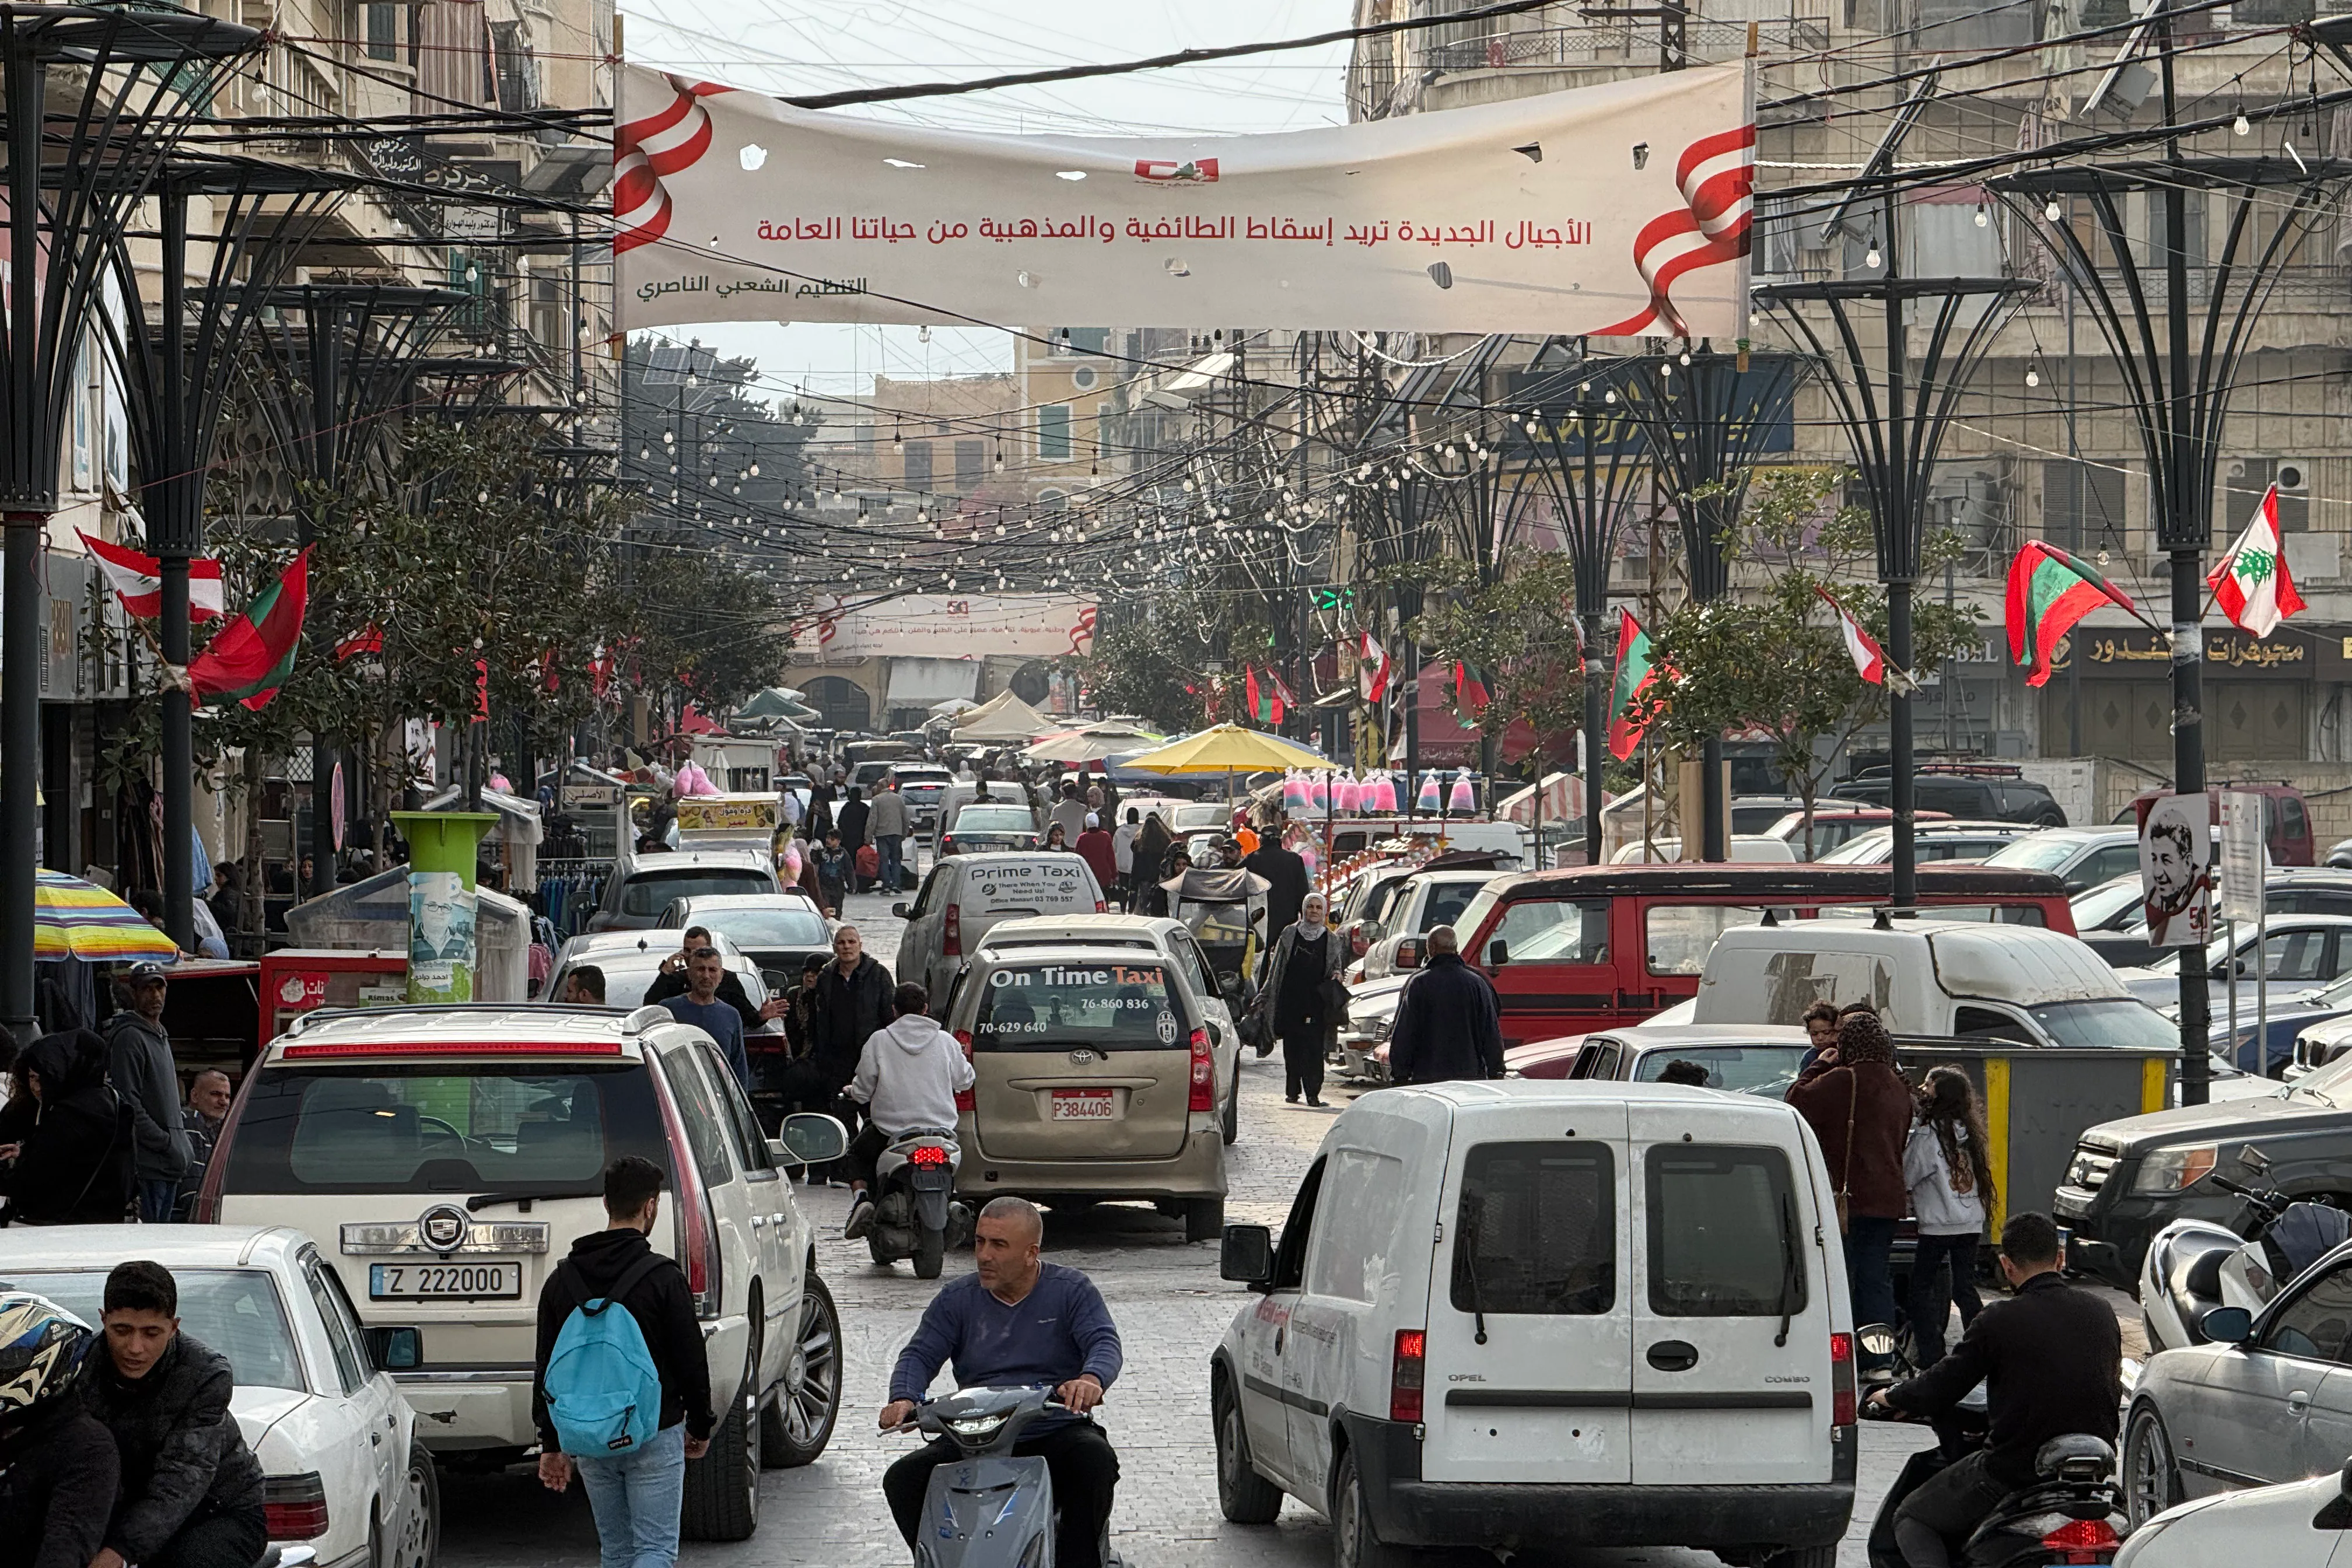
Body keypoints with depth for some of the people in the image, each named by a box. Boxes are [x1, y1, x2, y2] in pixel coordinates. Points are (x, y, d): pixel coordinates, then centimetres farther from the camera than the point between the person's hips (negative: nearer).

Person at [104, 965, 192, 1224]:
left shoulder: (160, 1036, 21)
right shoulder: (129, 1037, -10)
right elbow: (130, 1105, -17)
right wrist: (165, 1142, -18)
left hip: (168, 1163, 10)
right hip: (146, 1163, -10)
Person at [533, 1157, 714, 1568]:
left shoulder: (562, 1280, 5)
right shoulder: (662, 1278, -11)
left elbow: (546, 1369, 8)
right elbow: (691, 1361, -6)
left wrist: (552, 1444, 14)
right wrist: (700, 1426, 9)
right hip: (655, 1435, -5)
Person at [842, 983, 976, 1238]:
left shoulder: (879, 1040, -3)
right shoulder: (945, 1041, 2)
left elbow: (863, 1092, 0)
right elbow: (964, 1081, 13)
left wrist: (851, 1090, 25)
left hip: (891, 1129, -2)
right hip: (941, 1128, 2)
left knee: (858, 1153, 24)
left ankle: (860, 1196, -3)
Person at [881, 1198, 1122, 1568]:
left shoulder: (1071, 1291, 5)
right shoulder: (956, 1298, 12)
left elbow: (1106, 1343, -9)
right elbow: (919, 1354, 4)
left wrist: (1091, 1379, -35)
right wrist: (904, 1399, -20)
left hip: (1056, 1432, -2)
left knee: (1095, 1460, -35)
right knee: (902, 1479, -20)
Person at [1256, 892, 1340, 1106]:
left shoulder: (1331, 940, 9)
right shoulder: (1289, 935, 9)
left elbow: (1337, 966, 18)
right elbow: (1275, 968, 13)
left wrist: (1336, 976, -6)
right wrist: (1264, 995, 11)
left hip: (1317, 1002, -1)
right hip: (1290, 999, 1)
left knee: (1314, 1049, -8)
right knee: (1292, 1048, 1)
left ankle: (1313, 1093, -8)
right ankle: (1292, 1091, 10)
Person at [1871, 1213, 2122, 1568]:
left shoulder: (1999, 1320, -12)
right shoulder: (2101, 1313, 3)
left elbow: (1942, 1387, -4)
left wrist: (1892, 1397, 16)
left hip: (2015, 1469, -6)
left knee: (1911, 1520, 12)